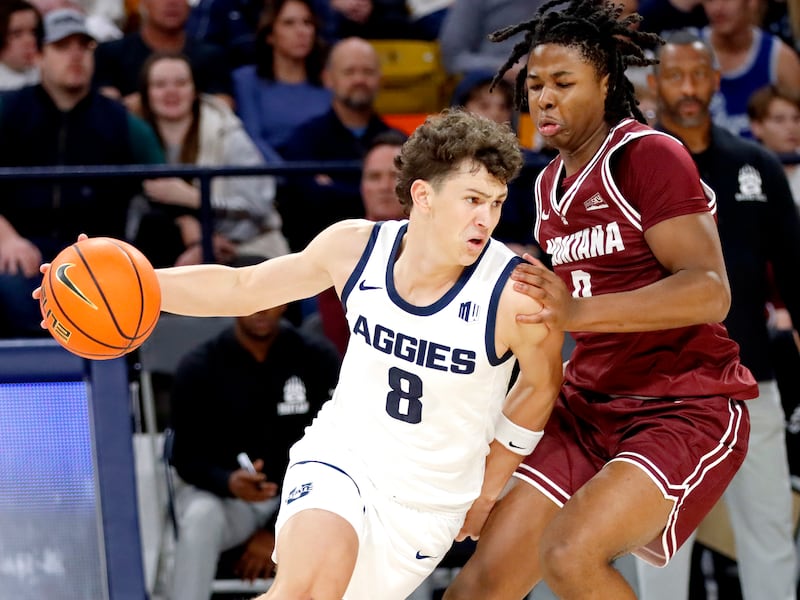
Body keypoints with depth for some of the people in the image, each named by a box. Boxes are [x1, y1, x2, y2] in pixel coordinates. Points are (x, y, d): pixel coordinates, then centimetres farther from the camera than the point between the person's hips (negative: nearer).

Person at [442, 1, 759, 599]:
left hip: (687, 409, -8)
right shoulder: (549, 183, 15)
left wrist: (578, 311, -34)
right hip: (589, 409, 8)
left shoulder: (652, 156, -12)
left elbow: (710, 293, -25)